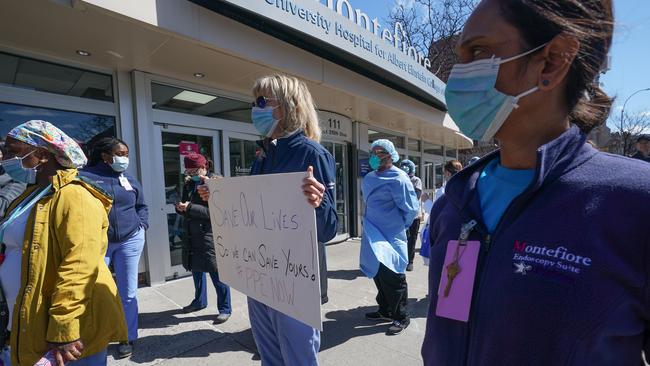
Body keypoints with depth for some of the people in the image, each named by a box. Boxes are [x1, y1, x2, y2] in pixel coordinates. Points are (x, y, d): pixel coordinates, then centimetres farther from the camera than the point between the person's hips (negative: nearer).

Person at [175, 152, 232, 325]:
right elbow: (185, 205, 18)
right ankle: (199, 301, 41)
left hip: (209, 235, -8)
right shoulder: (188, 185, 12)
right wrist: (180, 208, -5)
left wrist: (190, 207, -24)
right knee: (196, 269, 21)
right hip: (192, 235, 8)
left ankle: (225, 308, 13)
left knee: (216, 273, -2)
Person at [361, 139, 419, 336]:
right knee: (379, 274, 17)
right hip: (374, 236, 7)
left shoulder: (398, 179, -13)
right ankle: (385, 310, 35)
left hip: (391, 236, -7)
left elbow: (411, 209, -12)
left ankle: (401, 317, 20)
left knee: (392, 277, 1)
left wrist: (398, 224, -1)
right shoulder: (369, 178, 10)